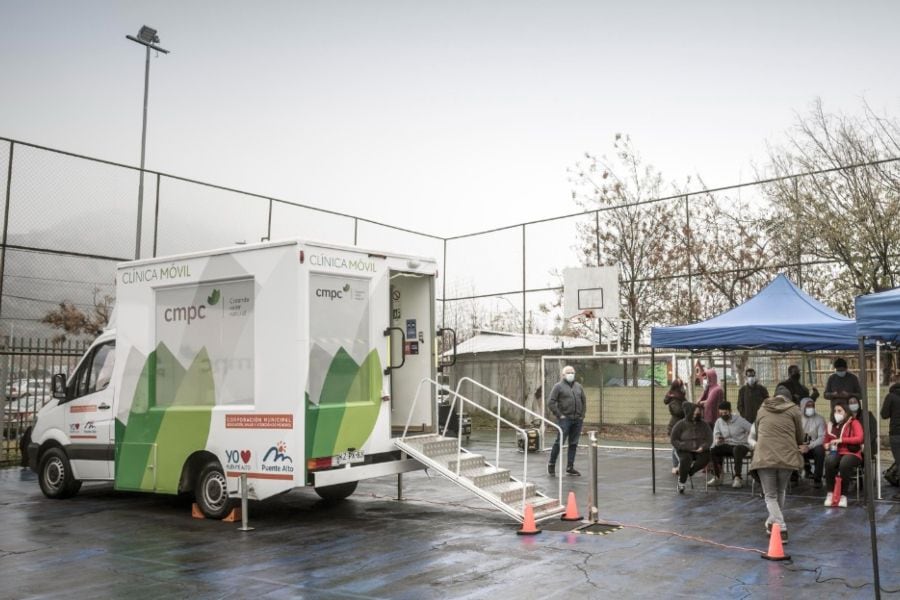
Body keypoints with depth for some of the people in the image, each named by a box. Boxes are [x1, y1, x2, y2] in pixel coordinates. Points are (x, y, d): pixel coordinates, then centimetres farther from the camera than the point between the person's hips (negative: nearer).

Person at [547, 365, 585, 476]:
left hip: (577, 420, 5)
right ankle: (551, 464, 7)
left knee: (573, 444, 7)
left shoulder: (578, 386, 14)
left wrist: (582, 415, 10)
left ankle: (570, 467, 14)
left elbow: (584, 401, 21)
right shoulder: (558, 386, -2)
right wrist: (559, 415, -10)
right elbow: (551, 403, -6)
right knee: (559, 442, -7)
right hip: (565, 419, -5)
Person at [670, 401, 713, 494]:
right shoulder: (681, 424, -2)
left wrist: (703, 447, -16)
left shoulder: (703, 424, 8)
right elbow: (674, 440, -4)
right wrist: (687, 447, -16)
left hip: (700, 450, 3)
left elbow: (709, 439, 6)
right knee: (685, 460, -35)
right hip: (685, 451, -3)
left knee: (705, 458, -31)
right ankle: (681, 482, -14)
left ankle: (688, 472, -9)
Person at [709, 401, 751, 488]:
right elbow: (715, 438, -2)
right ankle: (717, 477, -15)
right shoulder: (718, 422, 4)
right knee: (712, 450, -23)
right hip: (727, 446, 4)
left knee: (737, 450, -39)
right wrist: (717, 441, -26)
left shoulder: (739, 420, -6)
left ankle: (737, 478, -32)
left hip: (741, 445, -4)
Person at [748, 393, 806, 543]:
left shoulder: (761, 410, 19)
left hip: (765, 456, 0)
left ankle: (780, 529, -6)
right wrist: (799, 447, 38)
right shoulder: (793, 410, 12)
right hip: (787, 456, 0)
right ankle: (773, 522, 32)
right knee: (780, 492, 22)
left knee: (770, 495, 7)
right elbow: (799, 435, 18)